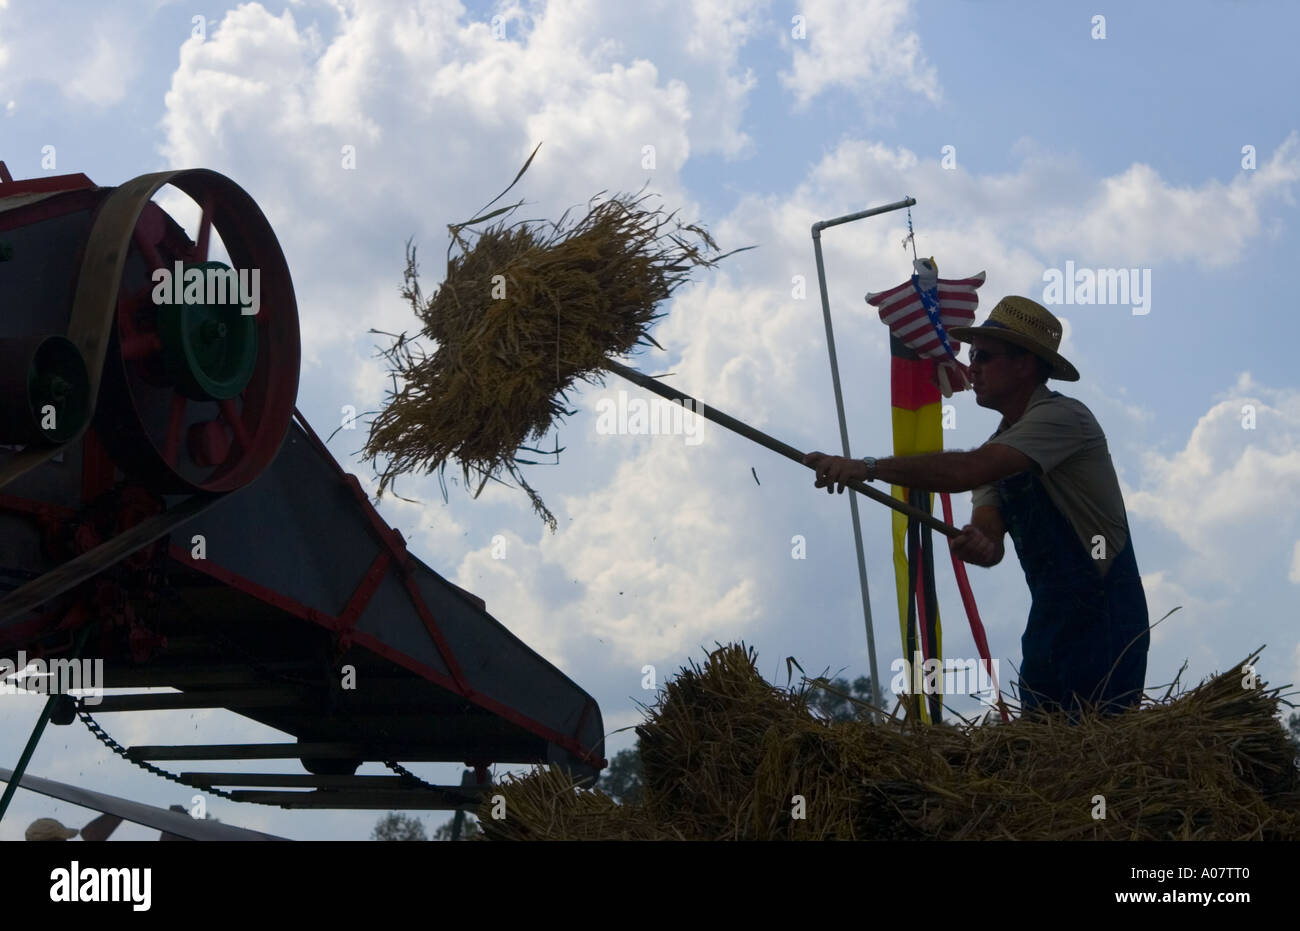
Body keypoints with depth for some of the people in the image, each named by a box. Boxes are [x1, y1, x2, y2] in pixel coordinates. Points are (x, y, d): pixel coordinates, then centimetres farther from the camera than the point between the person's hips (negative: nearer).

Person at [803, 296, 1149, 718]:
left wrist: (870, 468, -29)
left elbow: (967, 470, -29)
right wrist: (975, 544, -25)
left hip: (1102, 620, -9)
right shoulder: (999, 445, 12)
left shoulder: (1062, 416, -16)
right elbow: (988, 536, -1)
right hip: (1049, 616, 9)